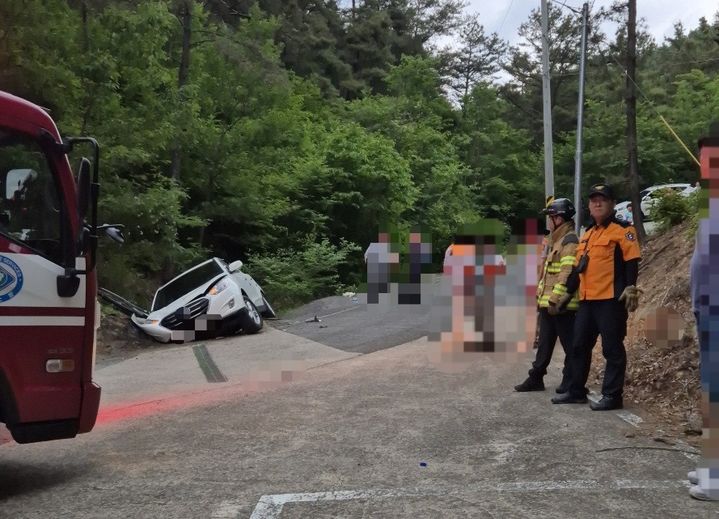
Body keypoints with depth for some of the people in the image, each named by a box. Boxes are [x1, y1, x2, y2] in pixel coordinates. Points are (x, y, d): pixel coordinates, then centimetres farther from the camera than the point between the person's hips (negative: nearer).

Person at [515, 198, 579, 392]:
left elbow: (567, 274, -20)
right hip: (547, 303, 10)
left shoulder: (570, 241, -12)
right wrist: (541, 296, 20)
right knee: (544, 343, 13)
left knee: (569, 344, 1)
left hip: (562, 304, -10)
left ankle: (569, 381, 9)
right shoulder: (554, 240, 19)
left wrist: (555, 299, -22)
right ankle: (536, 378, 19)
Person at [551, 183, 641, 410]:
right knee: (579, 346, 12)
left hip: (612, 299, -8)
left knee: (612, 348, -2)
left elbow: (632, 261, -12)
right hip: (587, 300, 8)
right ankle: (576, 391, 22)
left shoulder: (622, 230, -4)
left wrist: (631, 287, -22)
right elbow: (578, 267, 23)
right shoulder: (586, 234, 19)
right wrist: (568, 292, 23)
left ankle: (612, 396, 5)